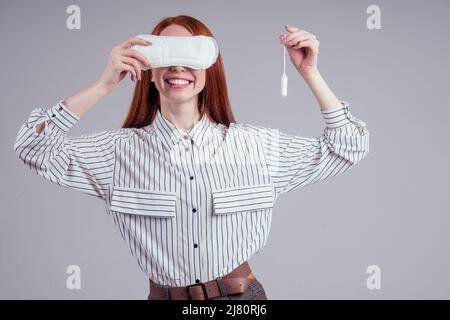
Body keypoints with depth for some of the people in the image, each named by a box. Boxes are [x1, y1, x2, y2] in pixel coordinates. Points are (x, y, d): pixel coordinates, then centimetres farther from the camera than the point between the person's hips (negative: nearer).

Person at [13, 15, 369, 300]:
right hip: (164, 295, 0)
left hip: (242, 294, 0)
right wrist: (104, 85, -19)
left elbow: (349, 147, 5)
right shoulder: (121, 149, -2)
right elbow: (34, 148, -11)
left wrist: (310, 74, -5)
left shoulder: (258, 145, 1)